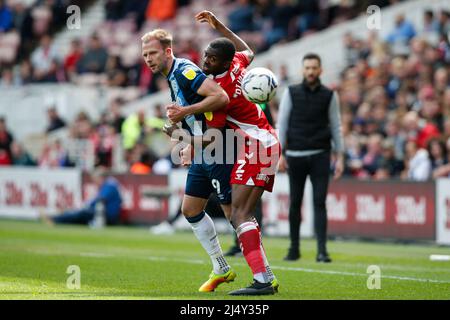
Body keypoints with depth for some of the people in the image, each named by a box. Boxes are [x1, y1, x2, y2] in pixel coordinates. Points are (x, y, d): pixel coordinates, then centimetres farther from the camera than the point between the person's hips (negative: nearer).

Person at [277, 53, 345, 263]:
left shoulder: (329, 96, 6)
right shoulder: (291, 93, 5)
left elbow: (336, 127, 8)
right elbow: (282, 123, 5)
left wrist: (340, 157, 3)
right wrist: (280, 153, -3)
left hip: (320, 155, 0)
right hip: (295, 155, 1)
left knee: (320, 202, -7)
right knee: (295, 203, 5)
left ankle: (322, 251, -10)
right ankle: (294, 248, 15)